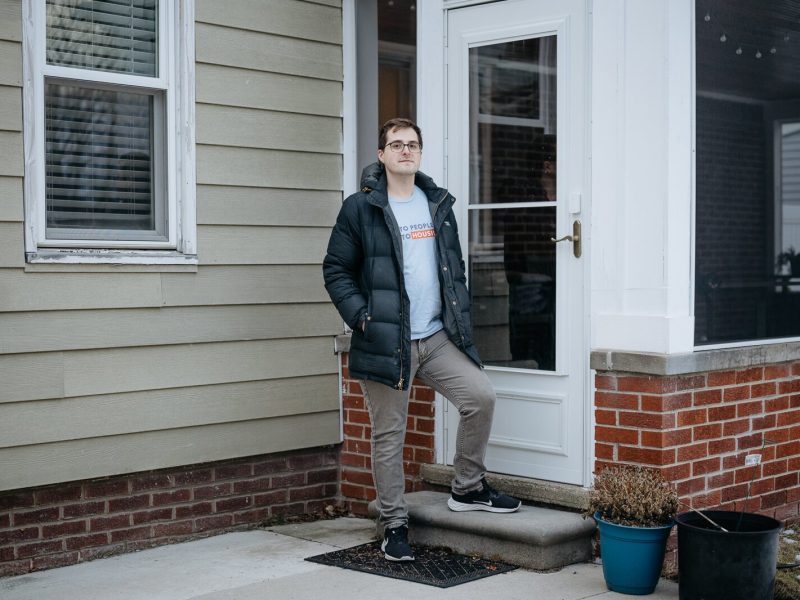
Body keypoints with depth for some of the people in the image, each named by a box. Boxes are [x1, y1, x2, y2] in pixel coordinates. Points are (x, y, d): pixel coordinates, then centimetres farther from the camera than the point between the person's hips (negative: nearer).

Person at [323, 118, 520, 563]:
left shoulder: (439, 205, 14)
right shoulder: (360, 208, -2)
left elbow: (456, 266, 19)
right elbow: (336, 271, -2)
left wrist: (460, 315, 9)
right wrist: (361, 317, -13)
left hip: (437, 337, 4)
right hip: (386, 341, -4)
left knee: (481, 397, -7)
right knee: (389, 435, 2)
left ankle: (468, 488, 14)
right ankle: (394, 525, 15)